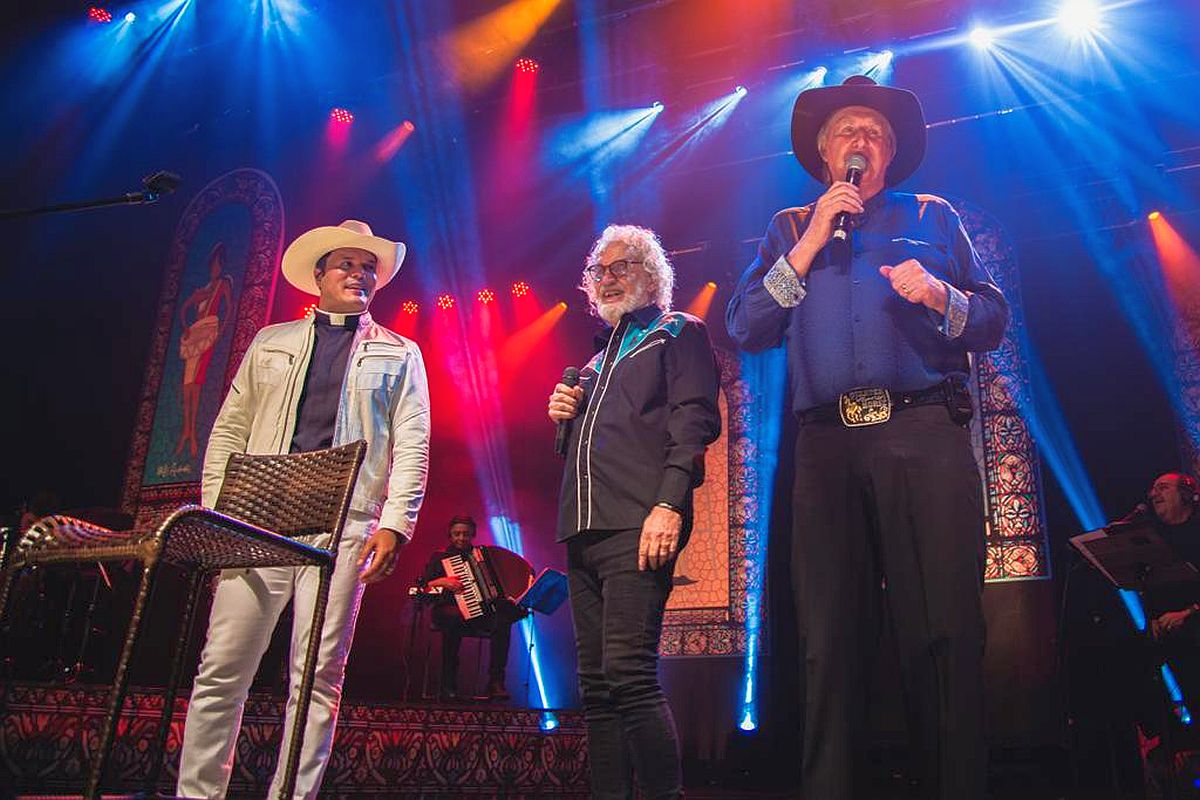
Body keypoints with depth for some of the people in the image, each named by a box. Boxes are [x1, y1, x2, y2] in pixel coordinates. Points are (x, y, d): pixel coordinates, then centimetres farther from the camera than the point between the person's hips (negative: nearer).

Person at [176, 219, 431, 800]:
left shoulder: (399, 355, 13)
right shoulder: (270, 344, 19)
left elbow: (412, 445, 4)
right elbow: (230, 430, 16)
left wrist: (394, 524, -9)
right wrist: (215, 511, 4)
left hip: (344, 526, -2)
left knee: (318, 675, -3)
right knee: (221, 668, 1)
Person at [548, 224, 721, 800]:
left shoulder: (679, 334, 8)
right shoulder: (599, 358, 30)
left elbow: (695, 422, -6)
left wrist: (668, 505, -19)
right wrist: (565, 416, 12)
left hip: (638, 526, -7)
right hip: (584, 531, 8)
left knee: (628, 673, -17)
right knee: (596, 684, 5)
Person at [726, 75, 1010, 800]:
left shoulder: (932, 217, 21)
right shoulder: (790, 230, 22)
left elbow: (994, 321, 13)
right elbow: (746, 329, 7)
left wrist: (940, 296, -9)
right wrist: (812, 242, 2)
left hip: (926, 438, 0)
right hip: (828, 443, 1)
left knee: (945, 632, -6)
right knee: (831, 640, 0)